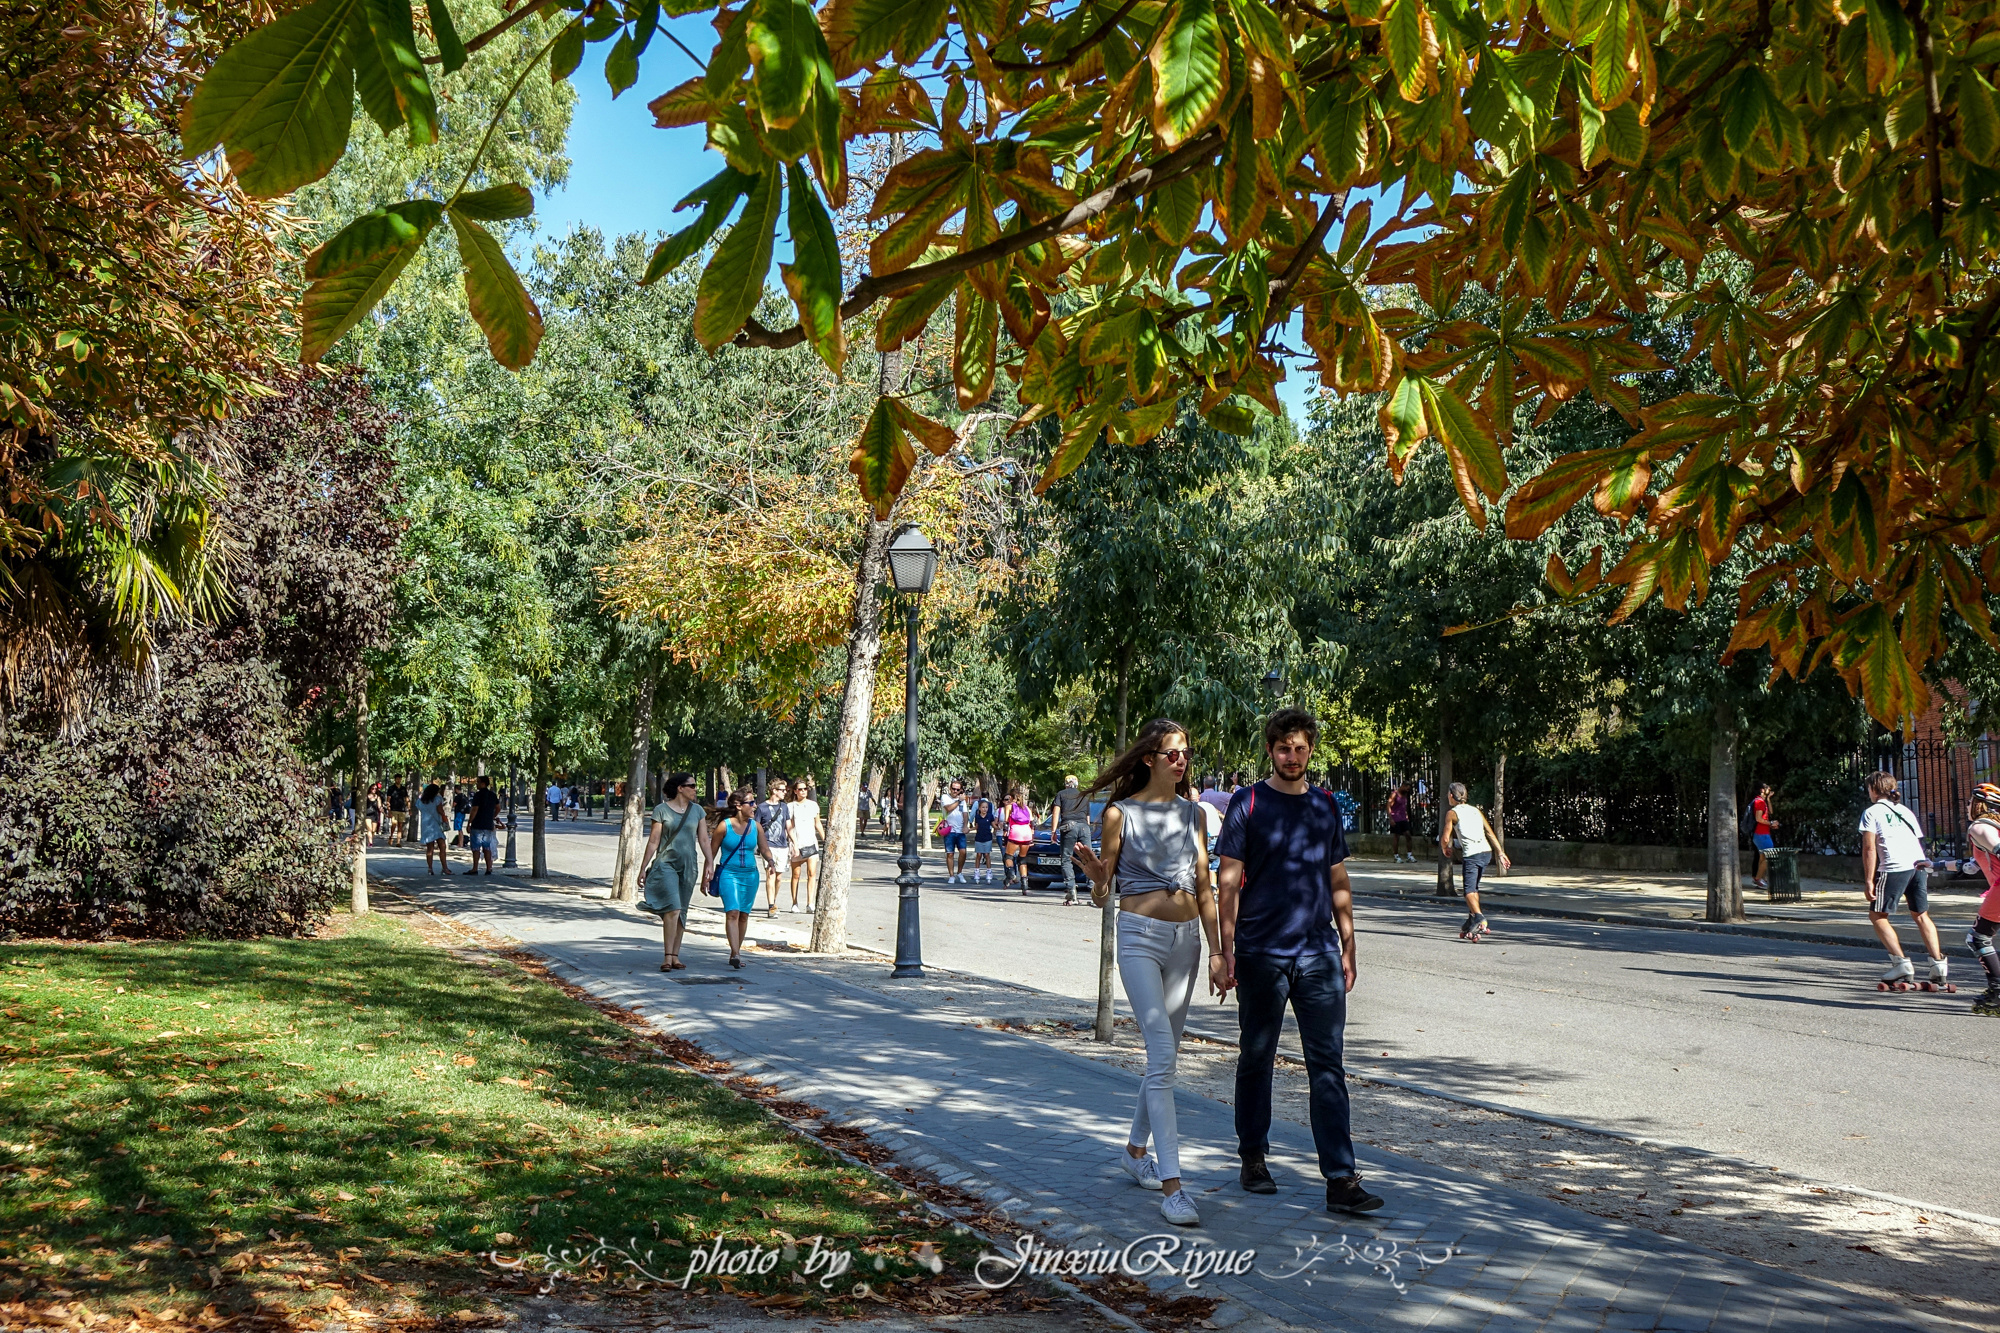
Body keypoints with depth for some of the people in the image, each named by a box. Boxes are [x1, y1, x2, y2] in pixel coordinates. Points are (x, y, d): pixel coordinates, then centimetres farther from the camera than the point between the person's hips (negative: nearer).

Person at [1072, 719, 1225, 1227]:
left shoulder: (1192, 812, 10)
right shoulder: (1121, 813, -4)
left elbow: (1204, 887, 12)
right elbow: (1103, 894, -1)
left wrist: (1216, 950, 7)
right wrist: (1095, 876, -23)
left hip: (1186, 937, 5)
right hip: (1140, 936, -5)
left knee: (1164, 1054, 13)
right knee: (1163, 1055, -15)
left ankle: (1135, 1150, 34)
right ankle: (1171, 1185, -15)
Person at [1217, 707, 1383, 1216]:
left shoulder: (1326, 806, 11)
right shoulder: (1247, 803, 0)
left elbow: (1338, 882, 17)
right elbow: (1229, 882, -2)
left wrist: (1348, 946, 13)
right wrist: (1226, 949, -8)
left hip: (1319, 953, 3)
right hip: (1262, 954, -2)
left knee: (1328, 1064, -2)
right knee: (1256, 1059, 9)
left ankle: (1341, 1178, -3)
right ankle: (1253, 1158, 26)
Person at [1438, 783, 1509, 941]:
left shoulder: (1452, 813, 3)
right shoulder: (1476, 810, 19)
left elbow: (1445, 838, 0)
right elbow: (1490, 833, 15)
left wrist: (1445, 848, 21)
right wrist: (1501, 853, 14)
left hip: (1471, 855, -7)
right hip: (1487, 852, 7)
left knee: (1469, 890, -9)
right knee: (1473, 887, 19)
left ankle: (1479, 917, -31)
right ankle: (1471, 921, 18)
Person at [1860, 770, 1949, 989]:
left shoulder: (1872, 812, 7)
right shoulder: (1905, 811, 25)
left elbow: (1869, 848, -2)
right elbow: (1919, 841, 24)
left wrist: (1869, 880, -3)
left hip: (1895, 868, -6)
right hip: (1920, 865, 6)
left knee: (1877, 916, 5)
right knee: (1921, 915, 17)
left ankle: (1902, 965, -5)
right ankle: (1938, 964, 7)